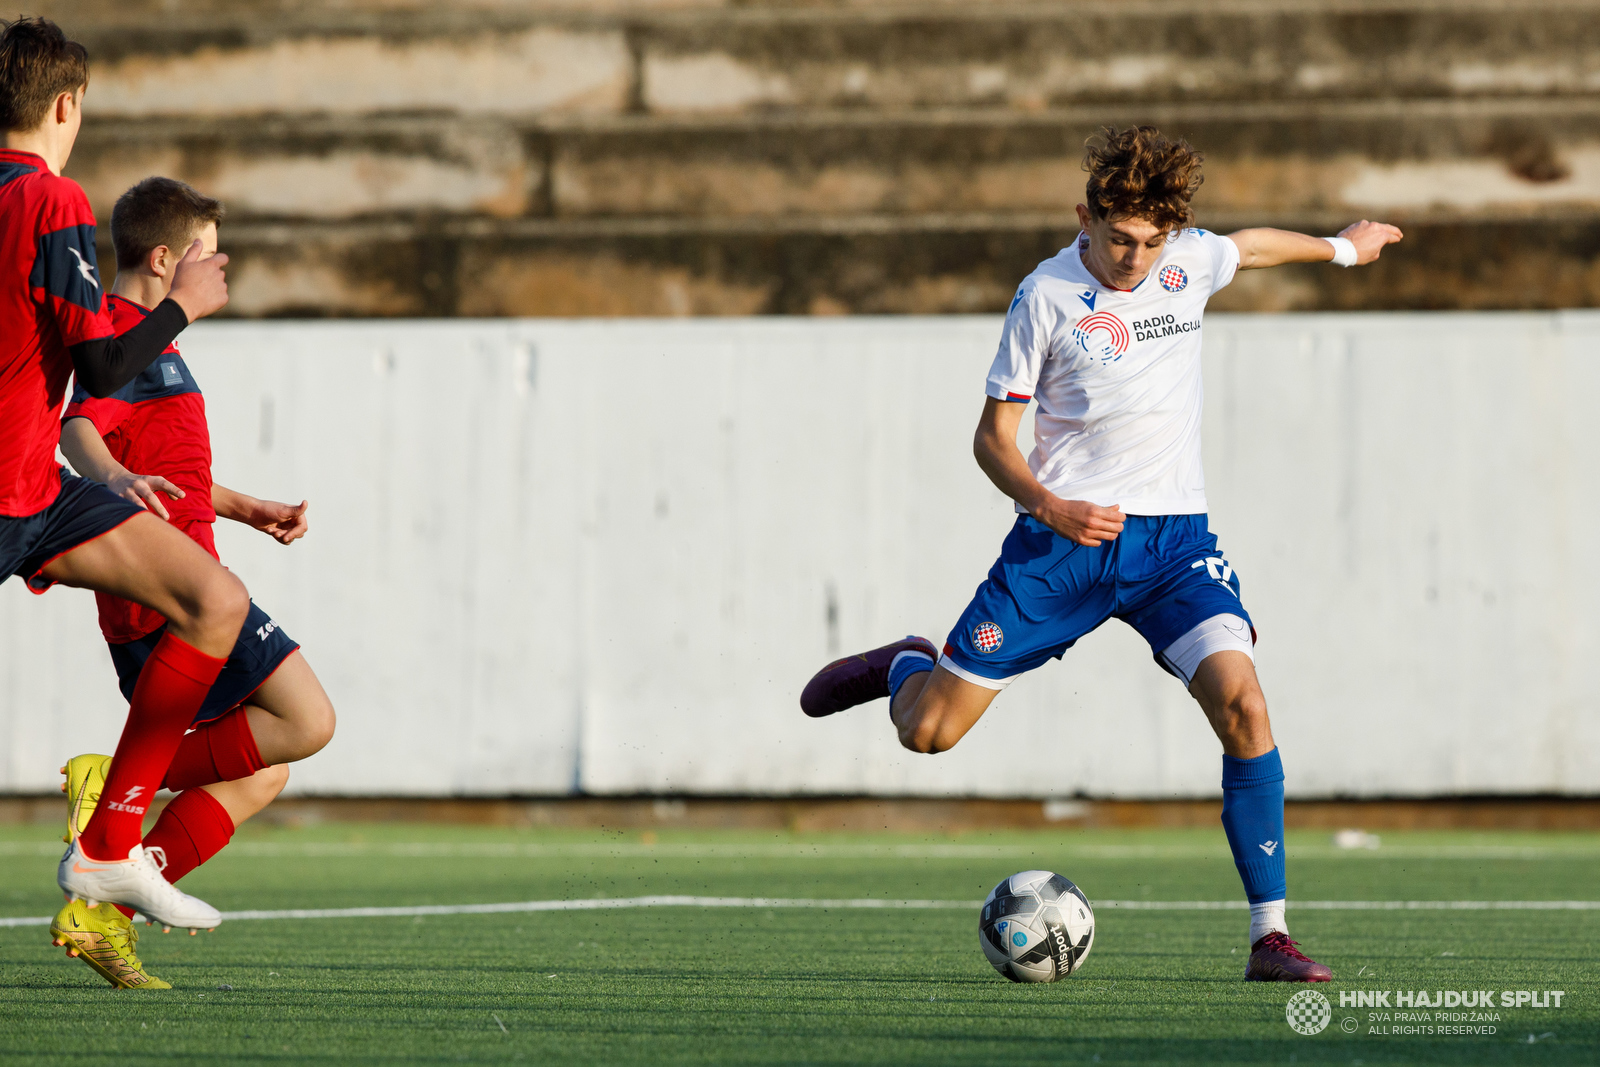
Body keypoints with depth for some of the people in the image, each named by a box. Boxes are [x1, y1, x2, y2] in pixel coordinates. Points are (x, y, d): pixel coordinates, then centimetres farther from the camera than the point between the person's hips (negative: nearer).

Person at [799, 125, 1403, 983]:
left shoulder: (1190, 262, 3)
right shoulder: (1046, 298, -9)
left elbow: (1253, 245, 28)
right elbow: (993, 437, -5)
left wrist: (1341, 247, 44)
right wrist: (1049, 506, -23)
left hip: (1172, 538, 2)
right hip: (1062, 536, -2)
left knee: (1241, 702, -21)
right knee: (929, 732, -4)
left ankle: (1269, 936, -16)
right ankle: (905, 666, 36)